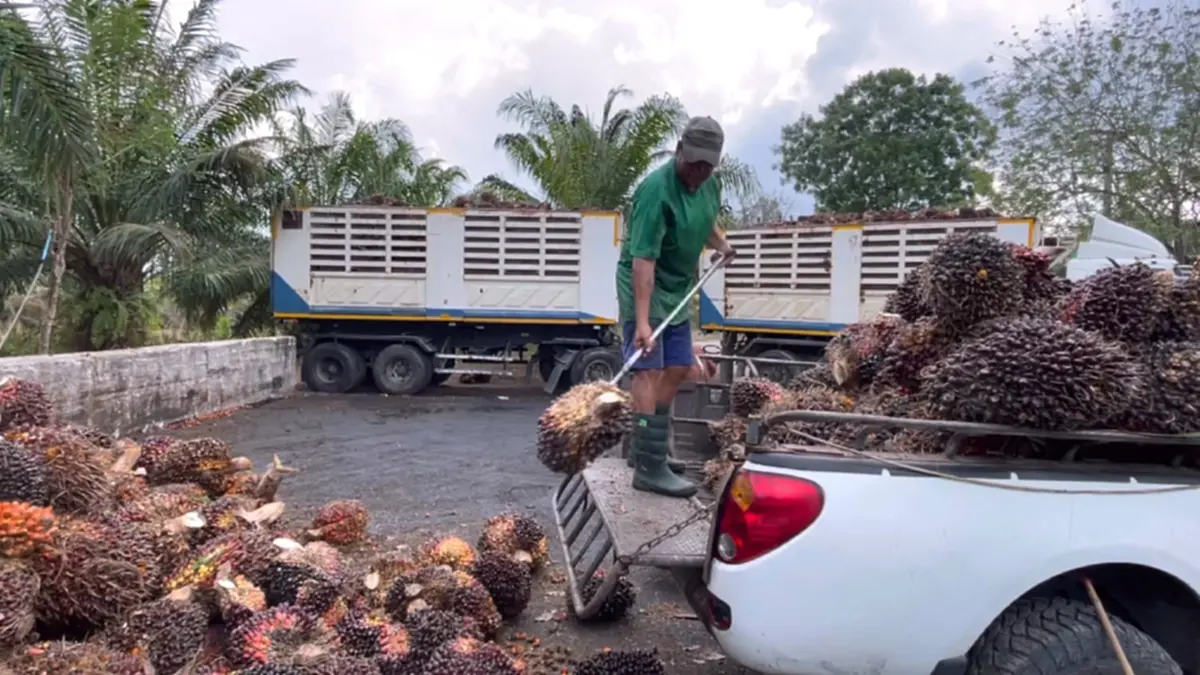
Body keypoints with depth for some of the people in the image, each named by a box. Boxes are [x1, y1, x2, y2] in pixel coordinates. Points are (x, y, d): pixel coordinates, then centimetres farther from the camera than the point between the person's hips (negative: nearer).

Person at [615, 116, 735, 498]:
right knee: (649, 370, -12)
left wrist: (719, 243, 7)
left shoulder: (709, 185, 2)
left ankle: (645, 449, 27)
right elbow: (643, 260, -32)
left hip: (678, 291, 9)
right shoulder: (657, 191, -24)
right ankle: (649, 468, -10)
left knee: (677, 369, 13)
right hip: (645, 289, -9)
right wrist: (642, 320, -37)